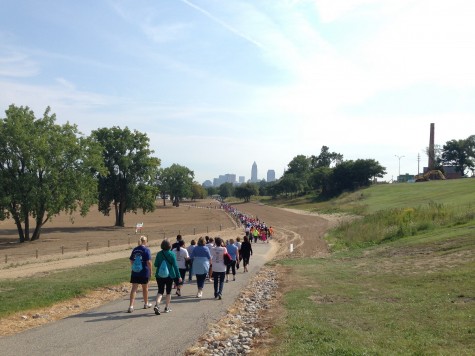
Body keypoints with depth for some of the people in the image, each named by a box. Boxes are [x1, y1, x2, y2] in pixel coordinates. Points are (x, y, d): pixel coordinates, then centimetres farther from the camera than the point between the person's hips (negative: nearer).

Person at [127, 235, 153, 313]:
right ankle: (146, 304, 31)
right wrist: (150, 271, -4)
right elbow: (148, 262, -14)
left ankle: (131, 306, -10)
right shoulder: (146, 250, -9)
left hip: (135, 272, 3)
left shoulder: (134, 250, 7)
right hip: (144, 272, -3)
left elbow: (131, 261, 11)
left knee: (134, 289, 0)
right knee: (145, 288, 14)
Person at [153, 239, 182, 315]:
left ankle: (156, 305, -18)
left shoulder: (159, 254, -2)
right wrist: (178, 276, -9)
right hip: (169, 275, -2)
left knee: (160, 291, 4)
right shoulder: (171, 254, -10)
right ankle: (167, 308, 17)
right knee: (168, 291, 12)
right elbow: (175, 265, -12)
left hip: (160, 275, 2)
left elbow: (156, 264, 0)